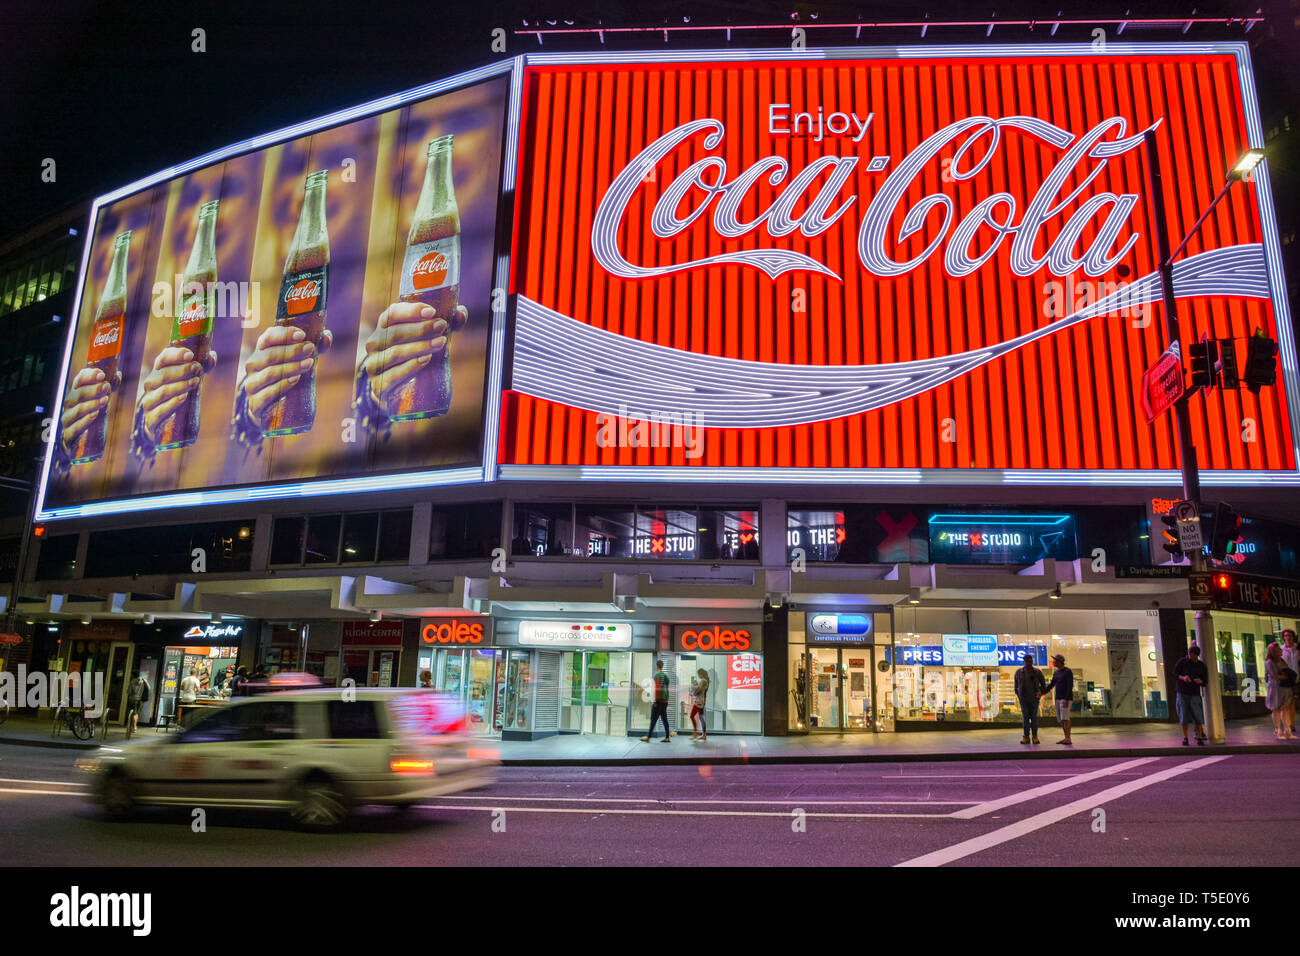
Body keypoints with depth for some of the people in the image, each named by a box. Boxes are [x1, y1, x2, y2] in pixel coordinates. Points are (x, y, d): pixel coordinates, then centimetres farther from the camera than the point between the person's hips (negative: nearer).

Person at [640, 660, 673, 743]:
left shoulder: (657, 675, -9)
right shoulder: (666, 676, 14)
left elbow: (656, 688, -17)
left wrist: (654, 700, -17)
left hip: (658, 701, -7)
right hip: (665, 701, 7)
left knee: (653, 719, -6)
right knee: (664, 719, 9)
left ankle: (648, 737, -7)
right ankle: (667, 737, 8)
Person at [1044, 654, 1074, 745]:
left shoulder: (1068, 672, -12)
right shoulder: (1057, 673, 14)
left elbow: (1070, 686, -18)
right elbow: (1051, 685, 14)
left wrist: (1066, 700, -24)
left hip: (1066, 699, -8)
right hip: (1059, 699, 8)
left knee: (1065, 718, -16)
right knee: (1061, 719, 7)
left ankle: (1068, 739, -16)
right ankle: (1066, 738, 12)